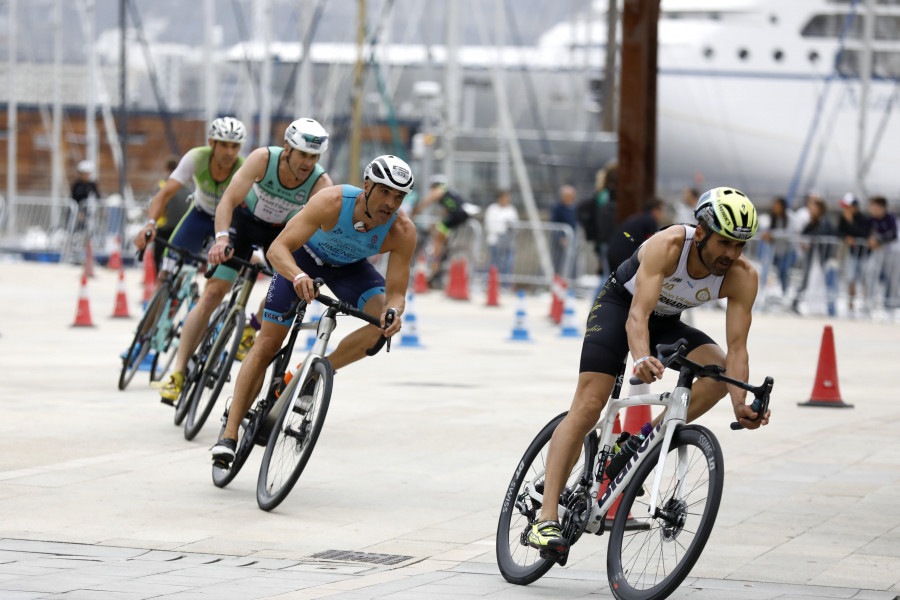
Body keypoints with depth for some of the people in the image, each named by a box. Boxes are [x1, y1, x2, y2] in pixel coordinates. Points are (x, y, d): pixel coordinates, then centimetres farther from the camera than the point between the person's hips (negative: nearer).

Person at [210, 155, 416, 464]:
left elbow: (395, 292, -26)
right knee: (267, 344, -9)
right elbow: (277, 248, -40)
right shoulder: (333, 202, -38)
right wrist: (298, 276, -60)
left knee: (384, 325, -25)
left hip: (349, 266, 3)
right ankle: (229, 433, -5)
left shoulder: (403, 232, -31)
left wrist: (393, 310, -50)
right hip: (305, 255, -2)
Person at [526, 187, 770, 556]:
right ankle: (546, 519, -22)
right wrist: (642, 359, -64)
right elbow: (638, 315, -44)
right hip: (620, 306, -4)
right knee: (588, 406, -19)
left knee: (720, 371, -24)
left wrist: (741, 403, -44)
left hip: (666, 322, 5)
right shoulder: (668, 246, -35)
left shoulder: (742, 277, -24)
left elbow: (737, 347, -28)